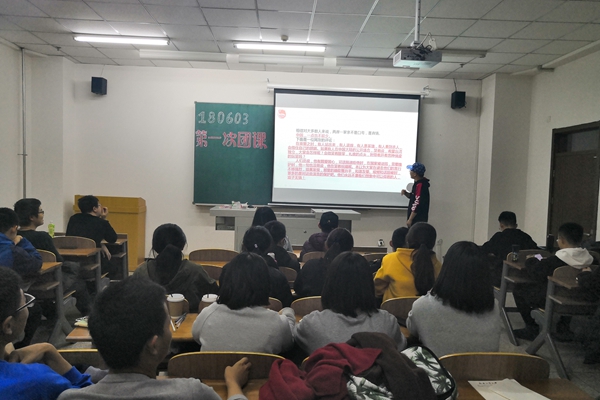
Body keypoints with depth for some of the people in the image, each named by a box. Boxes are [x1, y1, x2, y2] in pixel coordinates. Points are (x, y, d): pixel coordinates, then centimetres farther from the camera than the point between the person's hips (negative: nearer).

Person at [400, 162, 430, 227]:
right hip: (416, 219, 10)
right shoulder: (418, 184, 12)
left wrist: (410, 219, -20)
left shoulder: (420, 185, -19)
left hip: (418, 220, -10)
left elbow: (417, 205, -23)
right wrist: (406, 193, 5)